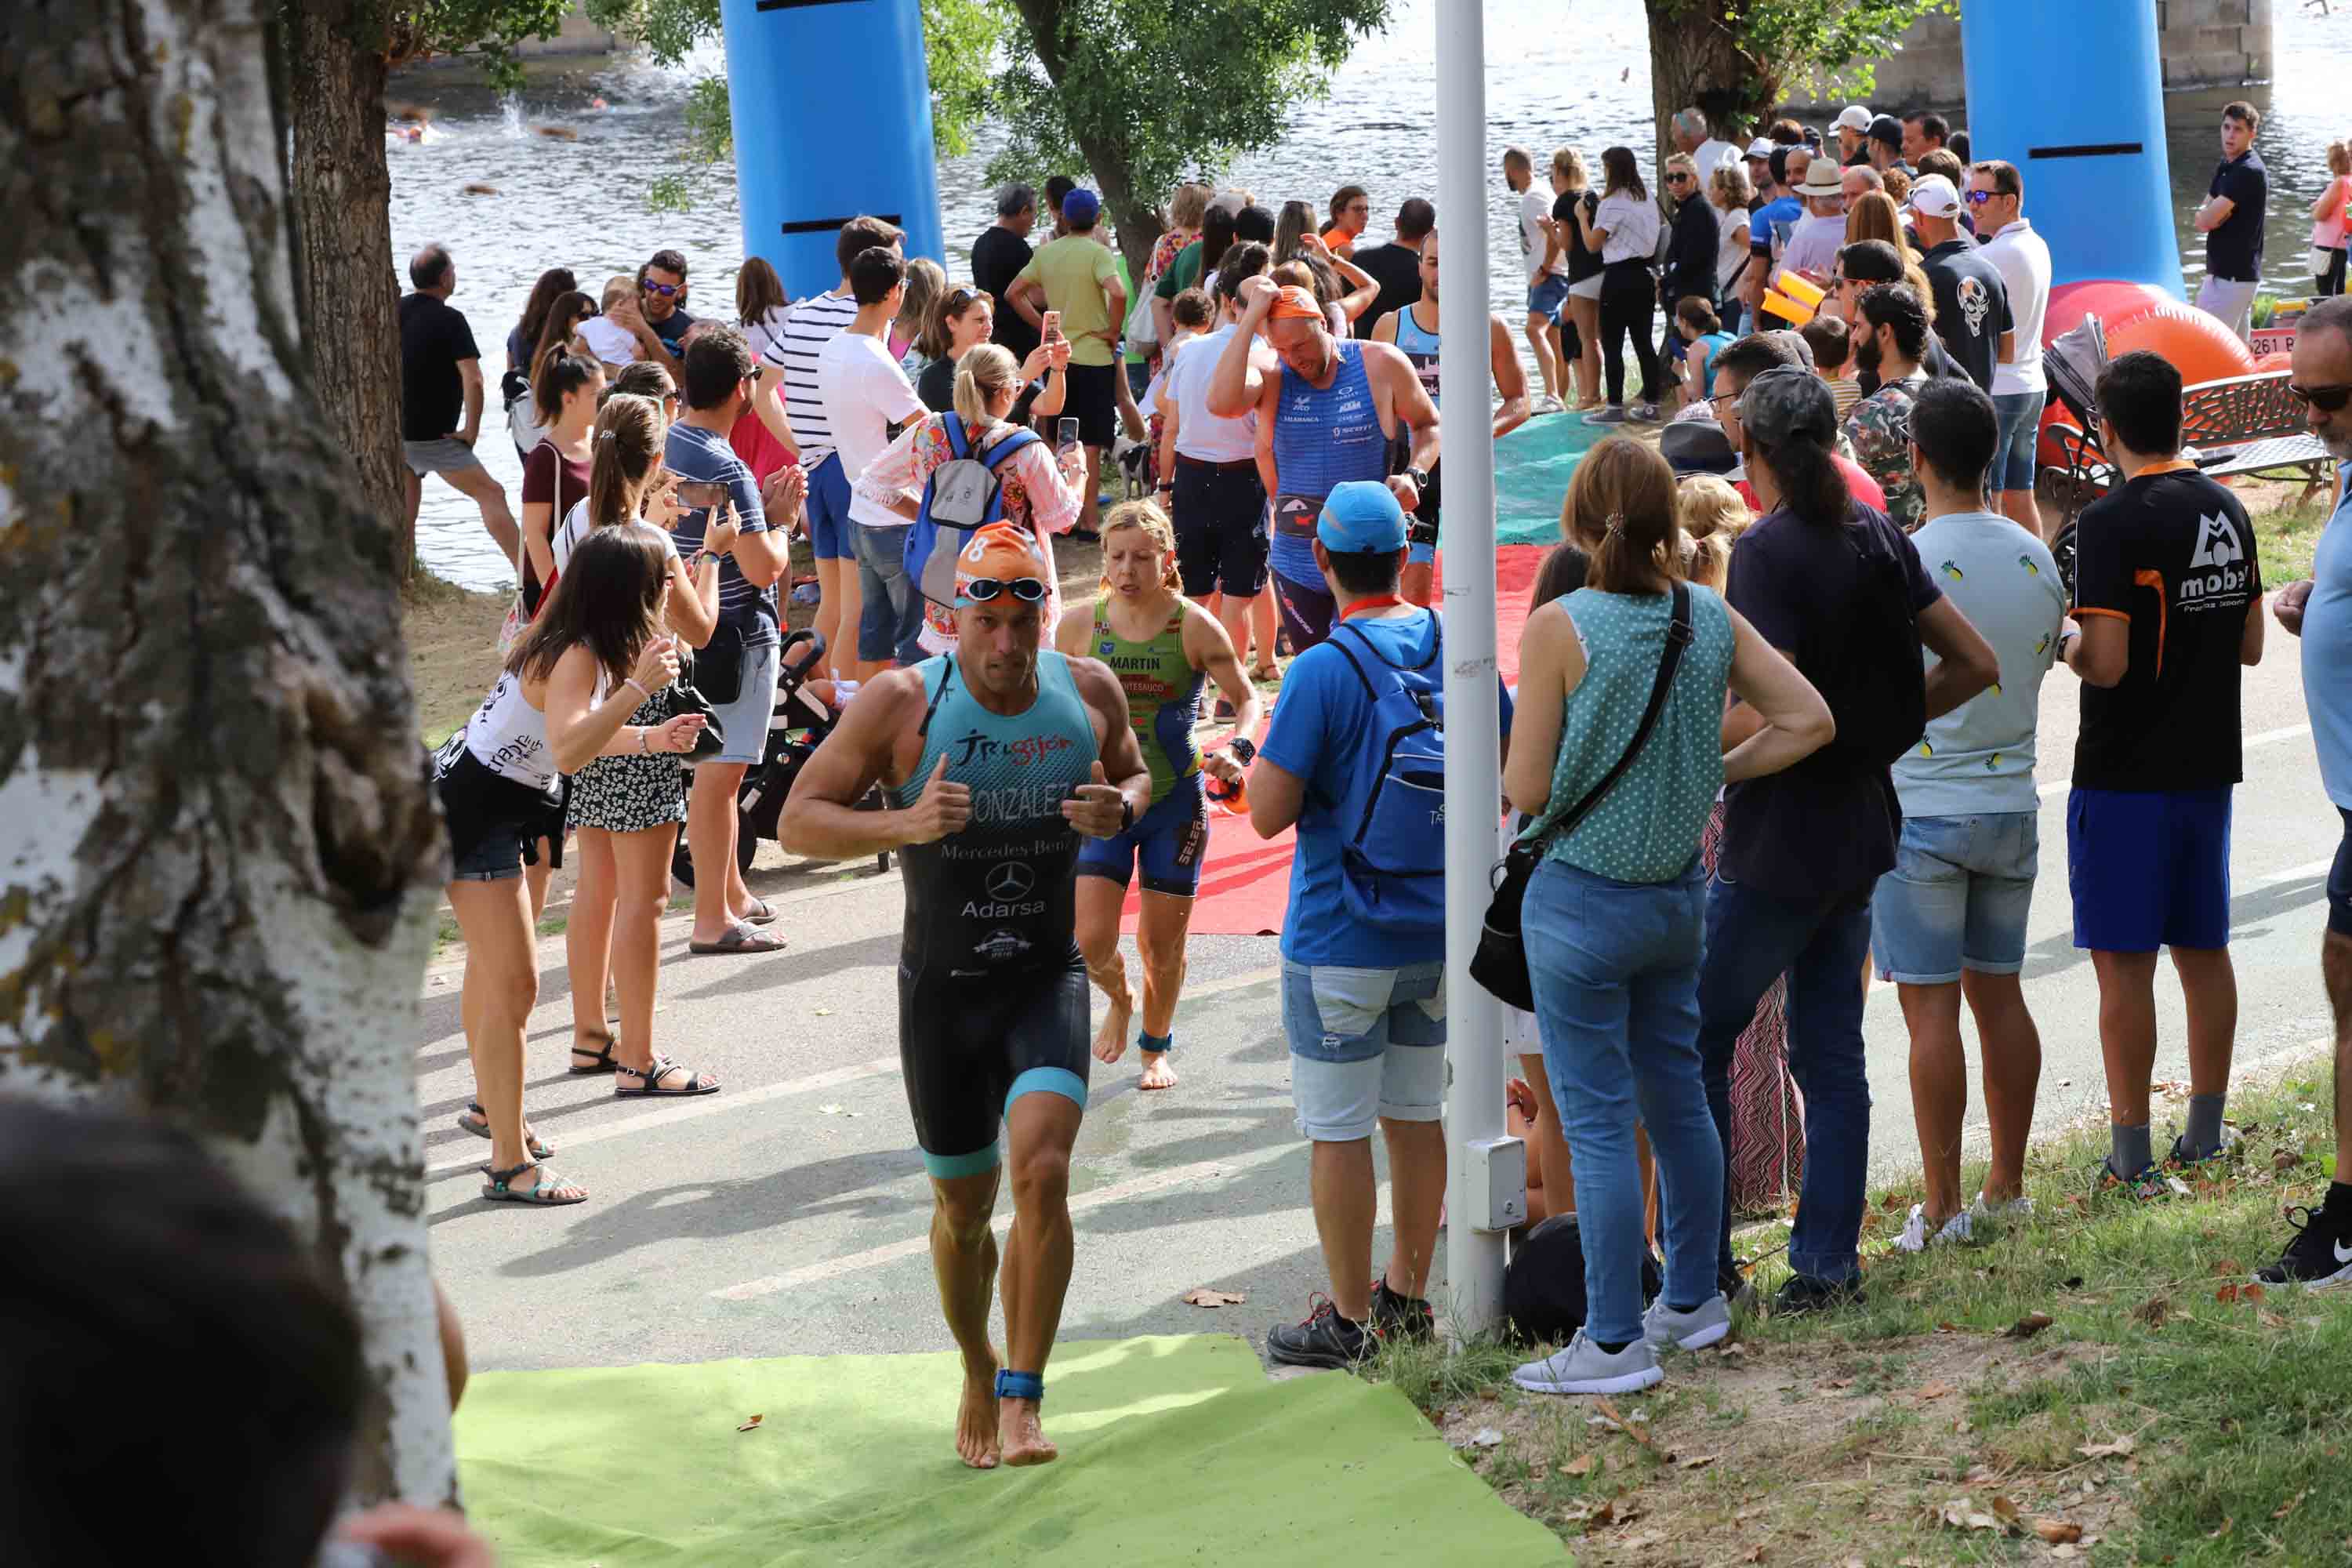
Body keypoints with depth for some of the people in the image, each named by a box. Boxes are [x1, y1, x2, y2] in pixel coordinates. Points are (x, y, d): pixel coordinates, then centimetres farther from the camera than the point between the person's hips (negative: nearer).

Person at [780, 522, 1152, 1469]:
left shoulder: (1088, 693, -4)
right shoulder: (901, 703, -13)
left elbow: (1137, 775, 17)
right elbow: (798, 821, -11)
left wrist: (1121, 808, -8)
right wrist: (905, 826, -29)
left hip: (1049, 979, 1)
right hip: (942, 991, 0)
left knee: (1042, 1171, -21)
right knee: (964, 1210, 10)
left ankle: (1022, 1400, -13)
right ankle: (977, 1376, 37)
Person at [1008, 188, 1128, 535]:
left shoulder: (1046, 253, 5)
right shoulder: (1098, 253, -13)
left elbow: (1014, 294, 9)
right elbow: (1118, 293, -29)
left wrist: (1044, 325, 9)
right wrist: (1113, 331, -14)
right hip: (1094, 358, -5)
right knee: (1091, 445, 0)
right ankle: (1088, 520, 1)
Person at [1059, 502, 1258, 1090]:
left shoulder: (1194, 628, -10)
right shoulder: (1080, 627, -4)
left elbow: (1247, 698, -3)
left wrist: (1237, 749, -22)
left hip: (1176, 802, -1)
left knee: (1162, 942, 6)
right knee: (1092, 941, -7)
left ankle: (1156, 1047, 33)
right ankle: (1119, 1000, 29)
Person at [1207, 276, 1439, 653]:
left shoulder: (1381, 364, -5)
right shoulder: (1269, 376, -5)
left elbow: (1428, 425, 11)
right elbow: (1220, 403, -27)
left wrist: (1414, 475, -10)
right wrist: (1252, 317, -23)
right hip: (1297, 562, 2)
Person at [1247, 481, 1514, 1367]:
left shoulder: (1321, 672, -18)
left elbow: (1268, 813, -17)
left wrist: (1266, 743, 1)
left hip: (1340, 944, -6)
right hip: (1438, 935, 6)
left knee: (1339, 1131, 3)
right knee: (1417, 1117, 17)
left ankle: (1349, 1320, 9)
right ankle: (1408, 1294, 27)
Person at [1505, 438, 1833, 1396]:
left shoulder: (1559, 627, -17)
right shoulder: (1711, 619, -2)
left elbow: (1526, 790, -15)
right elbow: (1808, 720, -1)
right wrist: (1714, 774, 7)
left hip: (1582, 902, -6)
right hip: (1679, 889, 6)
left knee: (1597, 1121, 0)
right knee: (1678, 1096, 19)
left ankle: (1615, 1343, 4)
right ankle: (1693, 1300, 30)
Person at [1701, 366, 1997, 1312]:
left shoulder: (1767, 551, -17)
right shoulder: (1878, 537, 5)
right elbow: (1976, 664, 8)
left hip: (1779, 838, -7)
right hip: (1862, 825, 7)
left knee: (1695, 1039, 4)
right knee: (1830, 1052, 12)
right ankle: (1828, 1264, 13)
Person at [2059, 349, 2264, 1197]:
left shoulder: (2112, 522, -16)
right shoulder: (2227, 511, 7)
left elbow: (2107, 663, -21)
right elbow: (2251, 644, 13)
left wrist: (2064, 640, -1)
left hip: (2125, 775, -7)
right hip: (2207, 767, 7)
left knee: (2124, 964, -3)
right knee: (2204, 950, 14)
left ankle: (2131, 1158, -2)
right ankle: (2205, 1135, 22)